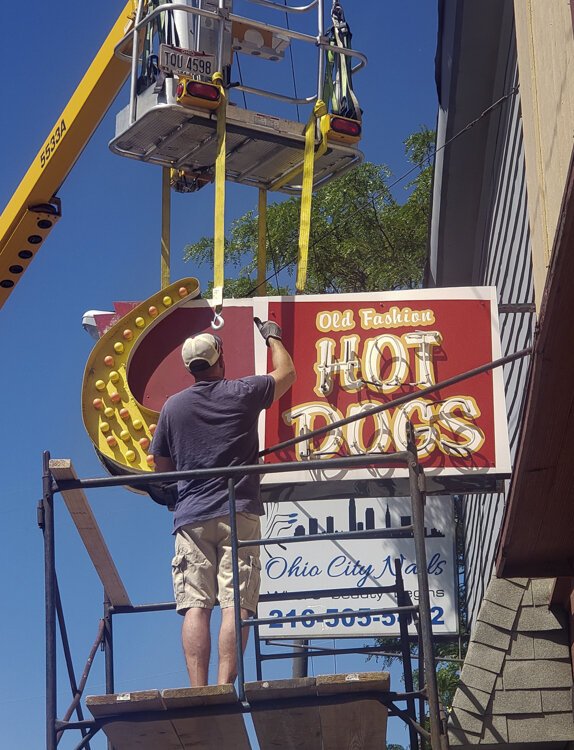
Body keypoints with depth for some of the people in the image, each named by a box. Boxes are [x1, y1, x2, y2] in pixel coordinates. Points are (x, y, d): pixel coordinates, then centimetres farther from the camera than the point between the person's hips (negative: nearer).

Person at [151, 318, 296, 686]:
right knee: (236, 603, -7)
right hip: (239, 512, -2)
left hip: (191, 517, 2)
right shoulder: (243, 393, 5)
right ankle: (225, 687, -18)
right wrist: (274, 337, 41)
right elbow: (287, 373, 24)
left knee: (195, 606, -4)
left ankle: (198, 691, -13)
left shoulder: (173, 406, 10)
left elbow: (162, 466, 19)